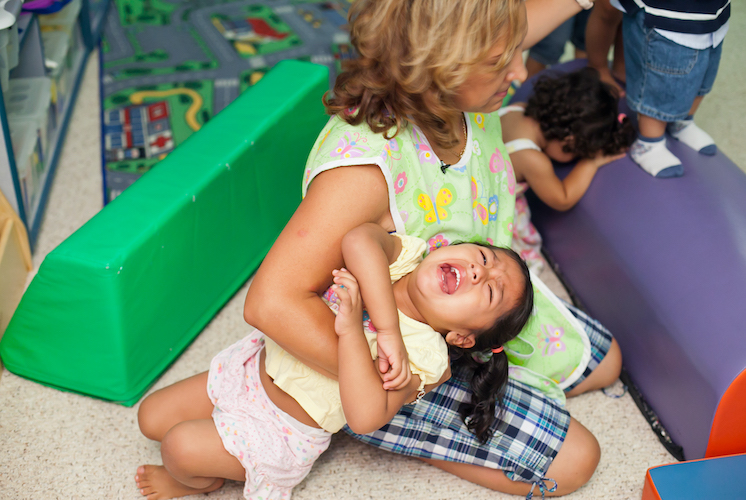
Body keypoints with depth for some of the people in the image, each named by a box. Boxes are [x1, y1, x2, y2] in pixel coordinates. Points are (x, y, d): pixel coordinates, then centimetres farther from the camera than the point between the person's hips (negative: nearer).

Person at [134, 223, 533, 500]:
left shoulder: (423, 356, -26)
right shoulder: (404, 254, -15)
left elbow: (365, 416, -38)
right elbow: (358, 241, -38)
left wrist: (352, 330, -44)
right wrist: (388, 330, -37)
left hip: (281, 430, -5)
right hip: (255, 361, 5)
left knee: (180, 445, -13)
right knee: (152, 417, 7)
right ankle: (200, 467, 34)